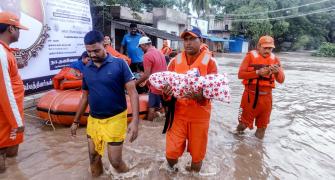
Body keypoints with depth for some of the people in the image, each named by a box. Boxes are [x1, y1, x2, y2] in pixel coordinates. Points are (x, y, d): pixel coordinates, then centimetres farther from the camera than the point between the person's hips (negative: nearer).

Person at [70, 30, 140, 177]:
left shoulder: (119, 64, -11)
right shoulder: (86, 69, 4)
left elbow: (132, 92, -13)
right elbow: (85, 97, 15)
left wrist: (135, 120, -23)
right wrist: (76, 121, 18)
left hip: (115, 119, -4)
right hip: (93, 120, 5)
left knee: (115, 160, 2)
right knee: (93, 157, 14)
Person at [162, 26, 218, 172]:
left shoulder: (209, 61, -7)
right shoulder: (175, 60, 1)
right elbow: (166, 83, 0)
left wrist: (200, 96, -32)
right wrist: (166, 92, -24)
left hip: (200, 114, -1)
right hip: (178, 112, 2)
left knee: (197, 154, 13)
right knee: (171, 152, 3)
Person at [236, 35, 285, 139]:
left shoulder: (275, 59, 5)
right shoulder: (250, 56, -4)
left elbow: (281, 80, 2)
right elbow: (240, 74, -13)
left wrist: (277, 72, -19)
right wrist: (257, 73, -22)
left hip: (266, 96, 3)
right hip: (250, 95, -3)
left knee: (262, 125, 15)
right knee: (244, 122, 8)